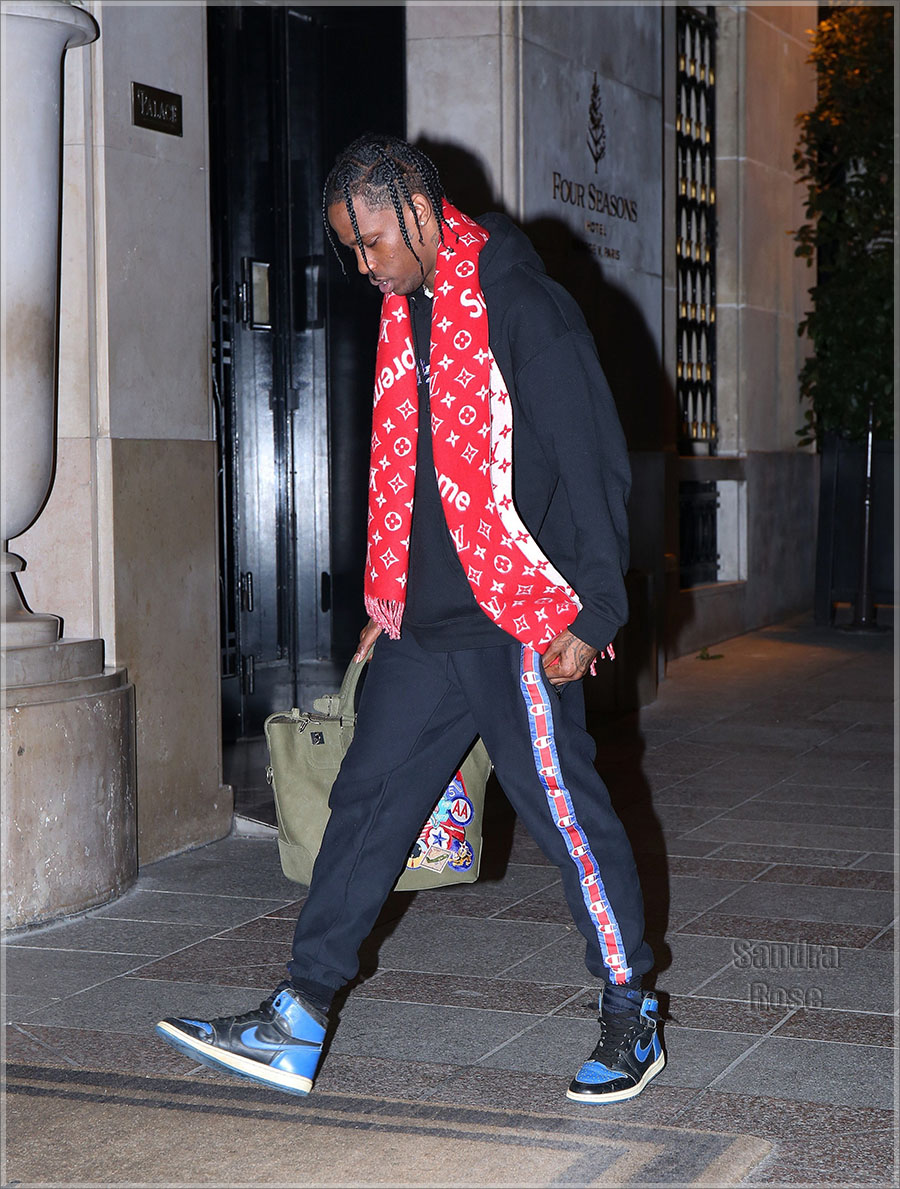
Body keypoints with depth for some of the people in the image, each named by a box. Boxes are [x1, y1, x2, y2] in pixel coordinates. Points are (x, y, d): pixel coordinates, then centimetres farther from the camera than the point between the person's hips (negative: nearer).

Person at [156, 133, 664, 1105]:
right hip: (423, 626, 8)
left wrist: (590, 616, -15)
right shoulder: (406, 315, 14)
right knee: (368, 800, 6)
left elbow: (596, 466, -13)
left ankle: (631, 1014, 18)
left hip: (520, 624, -8)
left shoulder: (523, 308, -11)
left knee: (566, 814, 0)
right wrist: (387, 604, 20)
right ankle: (297, 1024, 10)